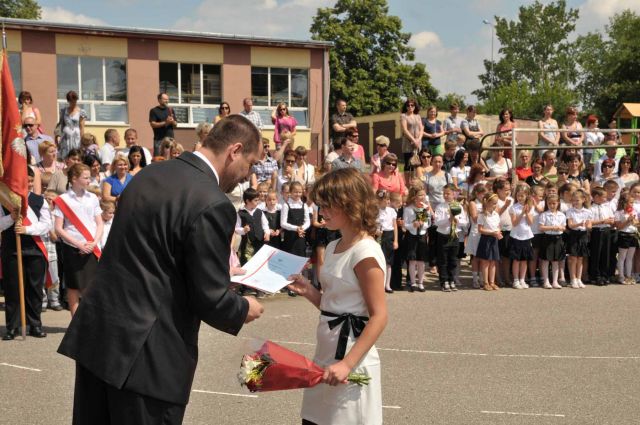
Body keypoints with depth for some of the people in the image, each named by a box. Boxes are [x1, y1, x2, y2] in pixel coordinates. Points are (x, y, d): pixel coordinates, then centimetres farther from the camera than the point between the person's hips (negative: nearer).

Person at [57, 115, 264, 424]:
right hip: (146, 352, -8)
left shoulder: (150, 174, 9)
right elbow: (210, 300, -15)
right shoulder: (212, 204, -18)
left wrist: (218, 269, 24)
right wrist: (244, 309, 7)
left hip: (96, 331, 8)